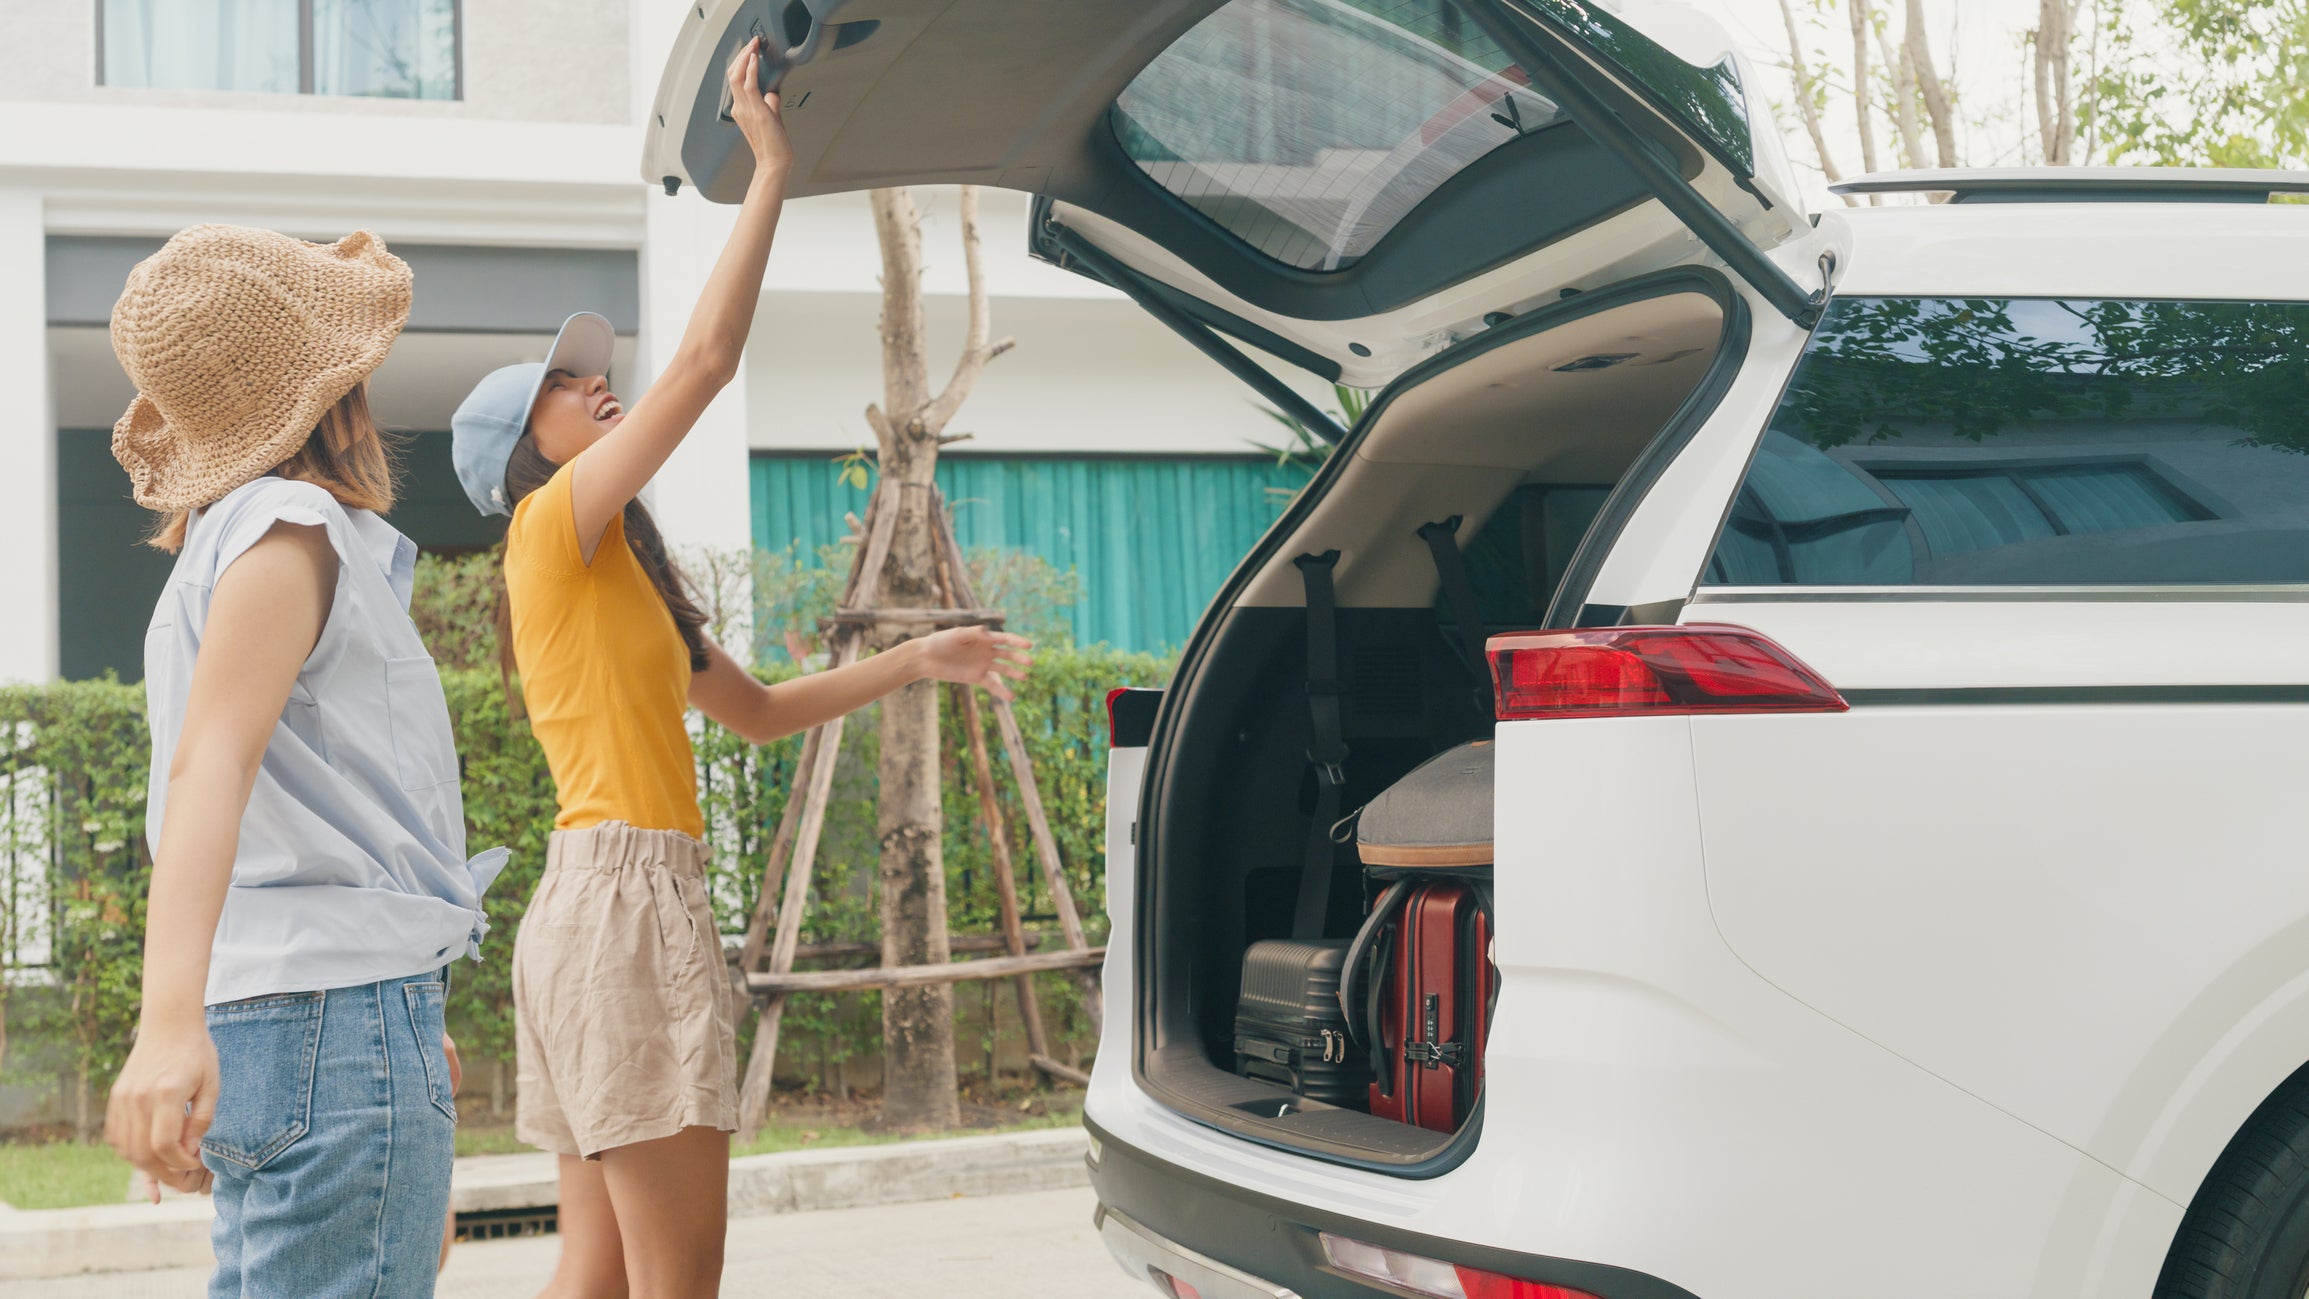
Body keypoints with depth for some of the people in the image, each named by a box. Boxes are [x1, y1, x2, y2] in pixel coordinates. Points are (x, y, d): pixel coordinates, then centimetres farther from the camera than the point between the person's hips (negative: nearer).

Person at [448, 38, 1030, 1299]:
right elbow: (704, 361, -13)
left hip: (634, 901, 10)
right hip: (619, 896, -10)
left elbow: (758, 709, 29)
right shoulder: (554, 530, -4)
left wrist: (918, 660, 26)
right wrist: (769, 172, -8)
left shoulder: (623, 576, 23)